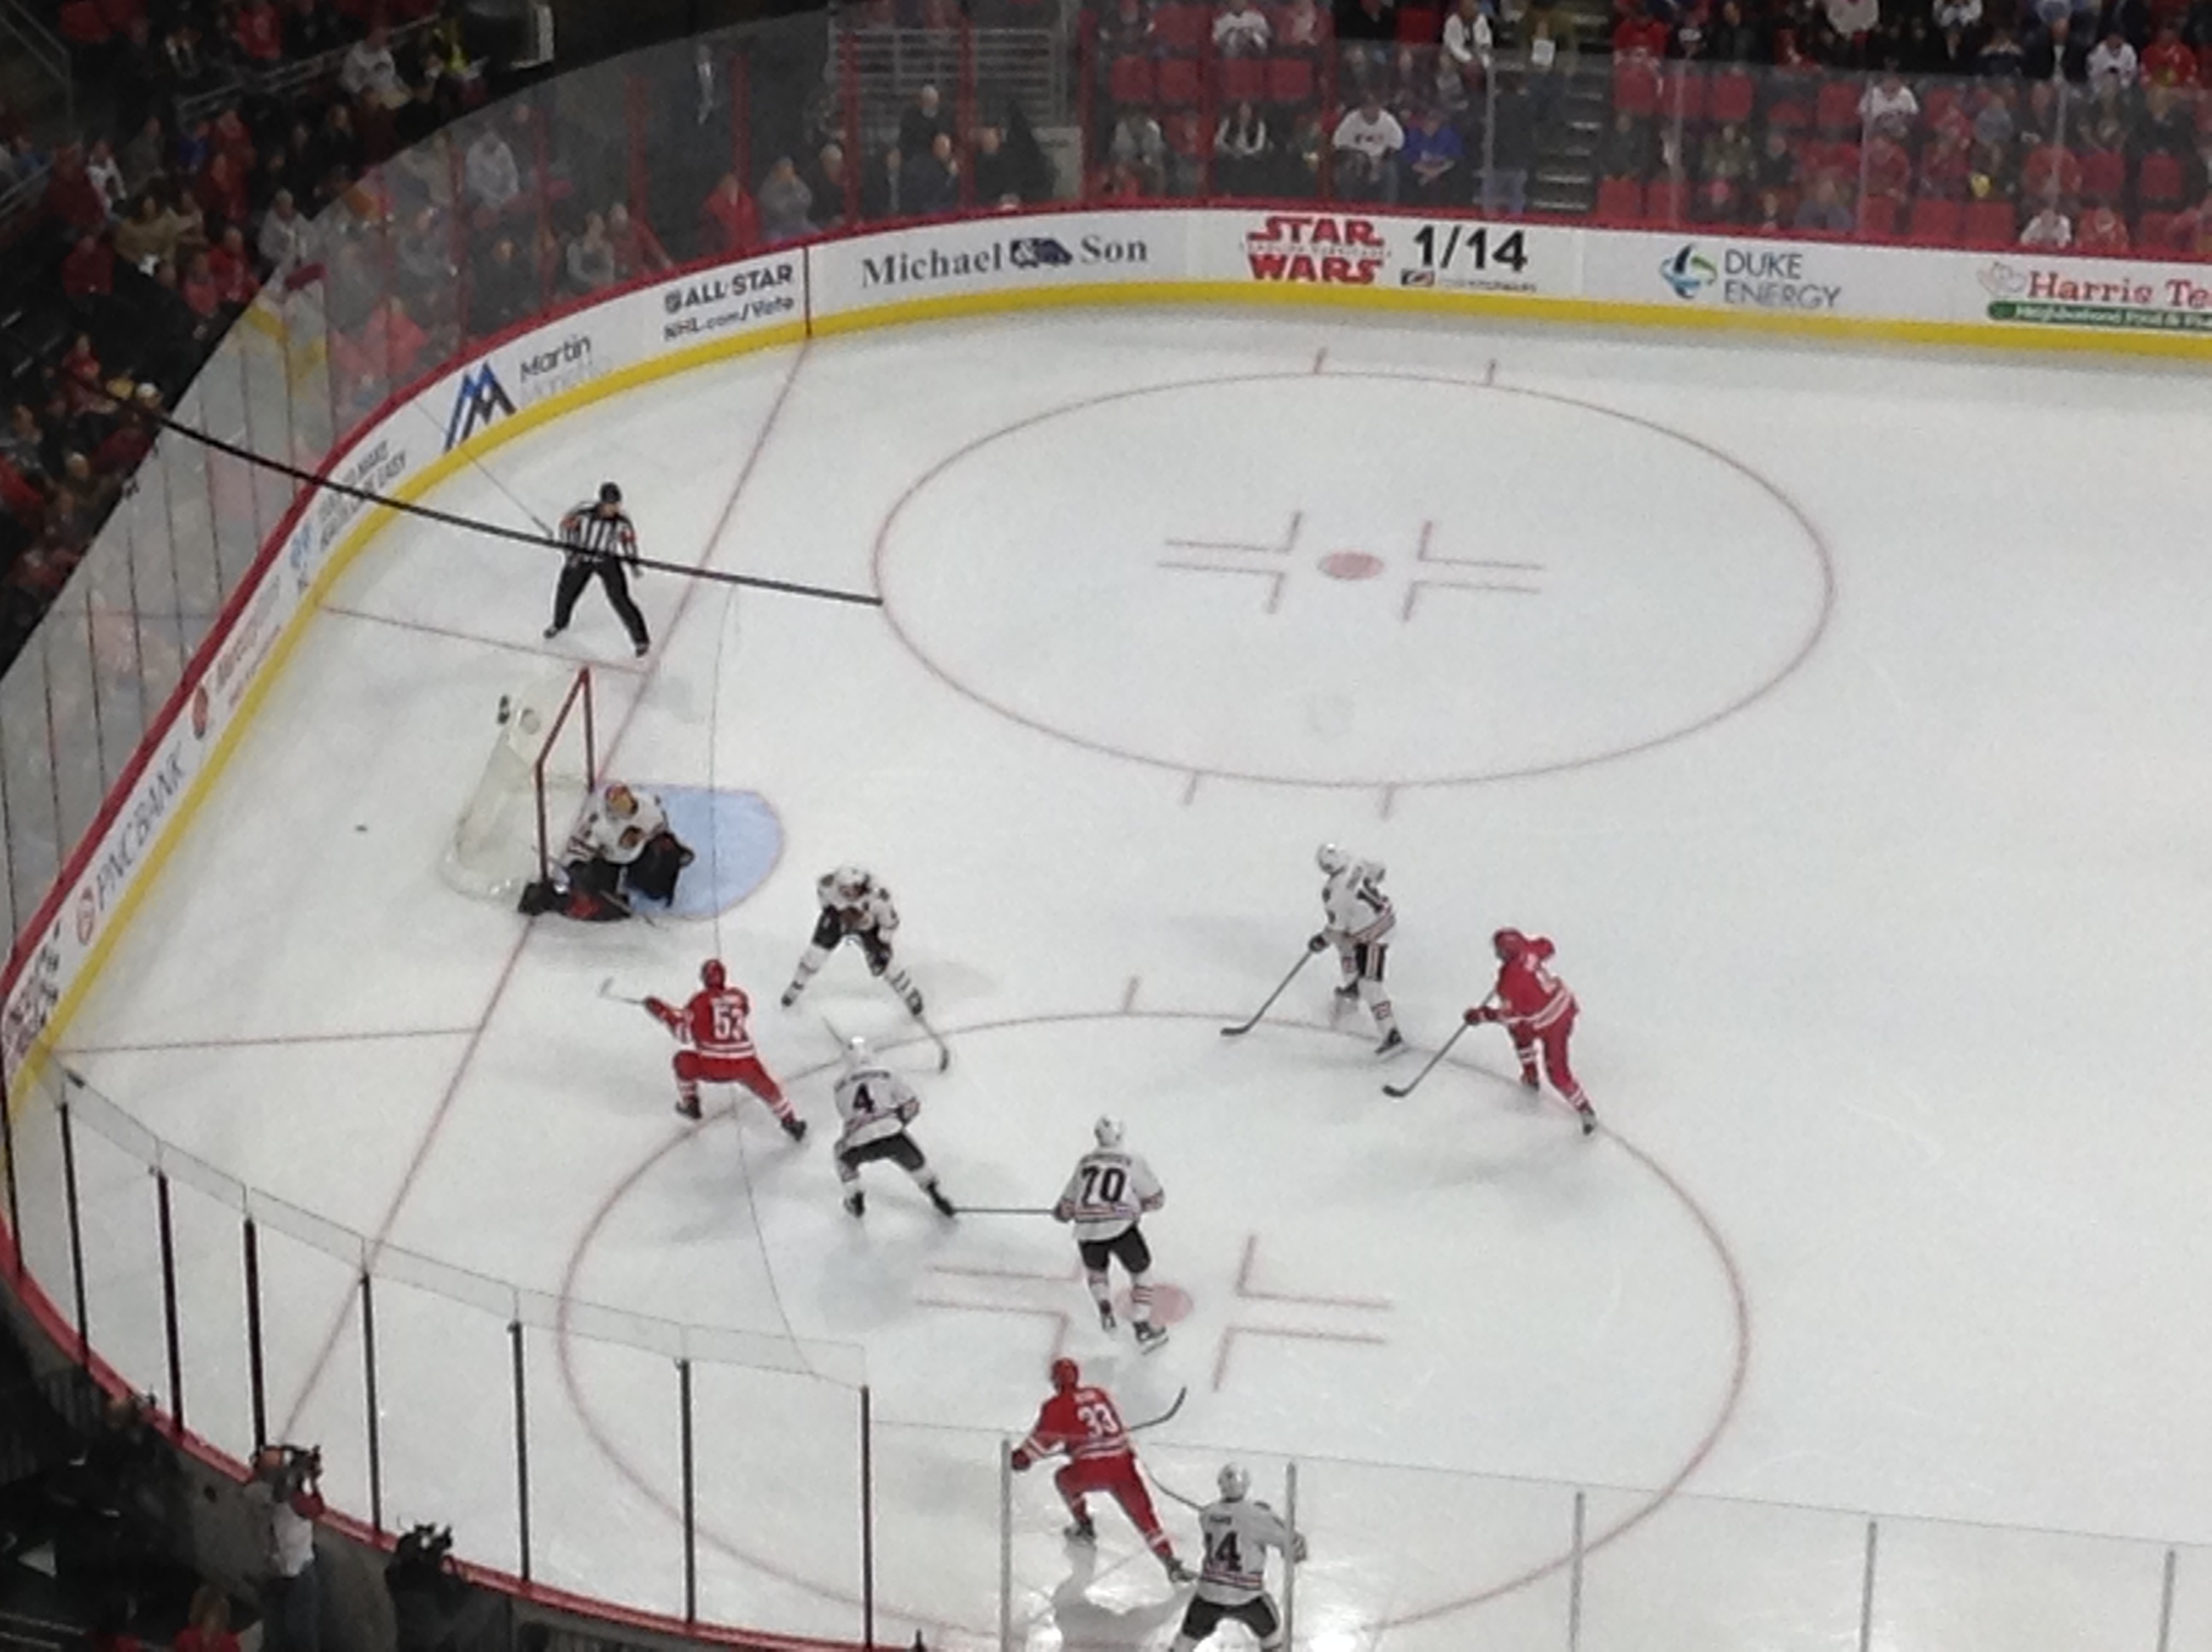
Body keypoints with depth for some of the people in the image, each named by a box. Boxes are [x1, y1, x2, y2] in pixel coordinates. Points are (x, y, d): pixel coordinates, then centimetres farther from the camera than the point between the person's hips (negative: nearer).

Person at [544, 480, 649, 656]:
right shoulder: (584, 511, -28)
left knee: (620, 600, -6)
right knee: (566, 592, 13)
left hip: (607, 561, -1)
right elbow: (567, 525, -13)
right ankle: (559, 623, 47)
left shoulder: (621, 520, -22)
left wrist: (632, 562, -6)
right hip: (580, 558, 1)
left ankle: (640, 639, 10)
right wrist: (571, 549, -20)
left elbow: (628, 538, -2)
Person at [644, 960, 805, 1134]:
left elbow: (685, 1034, 1)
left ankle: (689, 1104, 35)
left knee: (683, 1061, 27)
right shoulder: (739, 997, 9)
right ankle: (790, 1122, 29)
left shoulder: (698, 1001, 0)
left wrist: (663, 1013, 12)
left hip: (712, 1067, -2)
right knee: (767, 1089, 29)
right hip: (745, 1065, 2)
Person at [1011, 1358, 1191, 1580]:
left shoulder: (1058, 1406, 2)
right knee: (1143, 1514, 5)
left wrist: (1023, 1456, 12)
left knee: (1065, 1480, 30)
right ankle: (1171, 1563, -7)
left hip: (1092, 1469, -4)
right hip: (1123, 1464, 4)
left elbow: (1046, 1436, -2)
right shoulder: (1100, 1394, 20)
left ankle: (1084, 1526, 35)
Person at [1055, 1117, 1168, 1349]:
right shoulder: (1132, 1162, 8)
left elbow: (1068, 1204, 22)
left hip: (1087, 1232, 3)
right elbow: (1156, 1198, 12)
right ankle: (1142, 1330, 14)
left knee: (1095, 1269, 33)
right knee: (1141, 1272, 18)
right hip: (1120, 1226, -3)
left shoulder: (1085, 1162, 18)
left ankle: (1104, 1309, 10)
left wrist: (1060, 1213, 45)